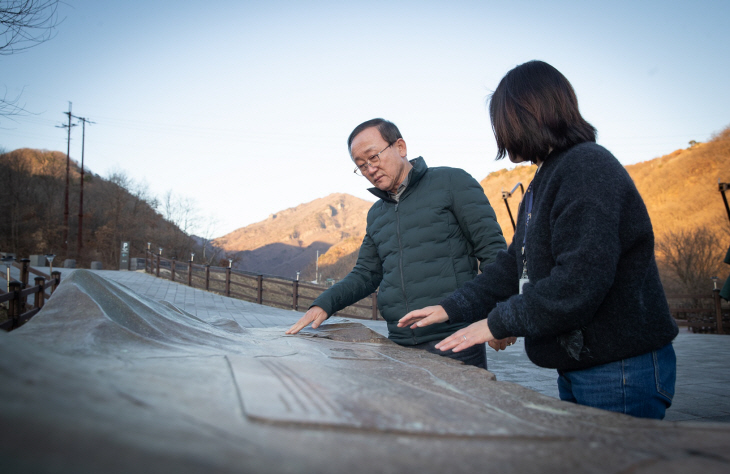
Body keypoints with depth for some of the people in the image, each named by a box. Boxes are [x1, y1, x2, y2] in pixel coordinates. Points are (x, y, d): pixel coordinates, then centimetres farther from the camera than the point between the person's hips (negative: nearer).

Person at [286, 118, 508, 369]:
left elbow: (492, 248, -5)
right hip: (399, 346, 5)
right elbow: (365, 274, 22)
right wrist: (324, 304, 5)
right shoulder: (376, 214, 19)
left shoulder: (452, 182, 1)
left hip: (455, 341, -5)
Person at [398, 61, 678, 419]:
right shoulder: (545, 181, 17)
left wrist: (498, 323, -17)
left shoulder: (589, 167, -17)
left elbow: (580, 280, -26)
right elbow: (514, 266, 16)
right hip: (576, 367, 10)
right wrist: (451, 308, 11)